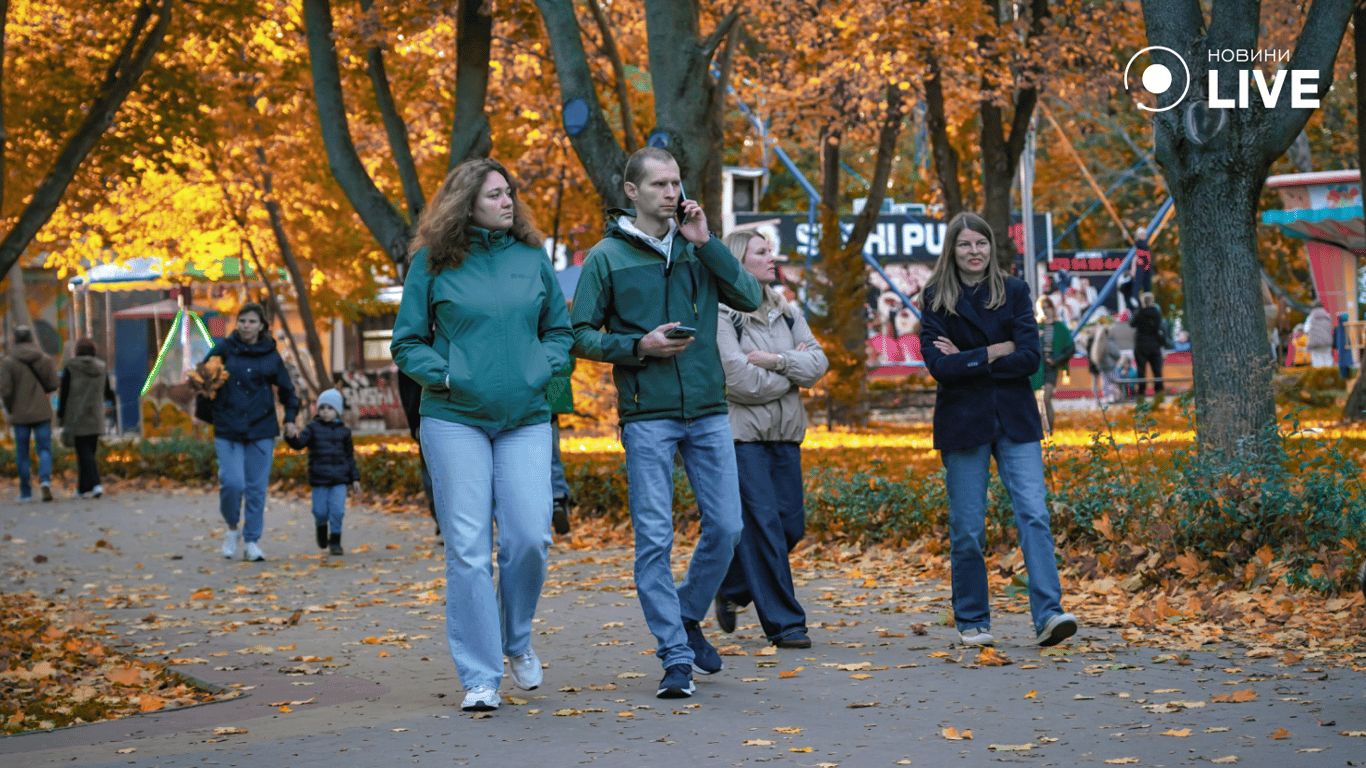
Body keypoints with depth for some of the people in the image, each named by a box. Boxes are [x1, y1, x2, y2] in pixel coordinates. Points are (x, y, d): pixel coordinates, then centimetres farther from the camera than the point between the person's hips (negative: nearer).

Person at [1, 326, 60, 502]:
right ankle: (45, 479, -22)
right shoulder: (45, 359, 0)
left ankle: (25, 492, 11)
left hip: (20, 414, -1)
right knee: (44, 449, 4)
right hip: (42, 413, 1)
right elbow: (54, 384, -2)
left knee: (22, 453, 8)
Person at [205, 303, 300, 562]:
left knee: (257, 487, 0)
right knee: (232, 482, -12)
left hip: (262, 430, 1)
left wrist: (290, 419, 8)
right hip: (227, 429, -1)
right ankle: (232, 527, 14)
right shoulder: (224, 349, 2)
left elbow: (286, 389, 17)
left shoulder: (270, 355, 6)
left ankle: (252, 541, 10)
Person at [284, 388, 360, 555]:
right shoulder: (313, 428, 4)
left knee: (337, 510, -8)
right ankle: (321, 527, 32)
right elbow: (299, 443, -8)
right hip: (319, 479, -1)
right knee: (320, 511, -1)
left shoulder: (343, 431, 9)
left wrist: (355, 478, 11)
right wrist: (291, 437, -31)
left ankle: (335, 541, 3)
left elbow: (349, 456, 14)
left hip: (339, 479, 1)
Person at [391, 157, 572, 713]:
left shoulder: (531, 259, 8)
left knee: (530, 537, -9)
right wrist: (443, 375, -10)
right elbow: (407, 343, 5)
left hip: (525, 421, 2)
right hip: (454, 420, -2)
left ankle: (517, 640, 19)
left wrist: (544, 370, -1)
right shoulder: (432, 264, 1)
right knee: (468, 549, -3)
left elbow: (560, 329, 17)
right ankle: (480, 677, 3)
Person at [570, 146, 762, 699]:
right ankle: (675, 657, 0)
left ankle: (688, 618, 26)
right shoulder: (607, 257, 1)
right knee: (654, 538, -5)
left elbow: (751, 297, -1)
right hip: (647, 415, -3)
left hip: (708, 410, 3)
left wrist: (705, 242, -8)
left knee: (725, 526, 3)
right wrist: (639, 346, -14)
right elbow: (581, 336, 1)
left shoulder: (697, 249, 10)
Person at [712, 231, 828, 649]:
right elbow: (741, 381, -16)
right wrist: (793, 375, -3)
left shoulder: (787, 313, 14)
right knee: (763, 526, -9)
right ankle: (783, 623, -4)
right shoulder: (722, 315, -8)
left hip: (784, 434, 7)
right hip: (742, 435, -7)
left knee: (791, 525, 5)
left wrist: (776, 360, -13)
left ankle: (732, 589, 28)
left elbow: (818, 363, 3)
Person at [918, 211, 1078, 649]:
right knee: (967, 529, 2)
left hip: (1015, 421, 1)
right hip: (962, 421, -1)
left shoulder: (1014, 292, 6)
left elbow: (1030, 358, -5)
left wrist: (966, 360, -9)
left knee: (1034, 514, -12)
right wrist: (993, 353, -10)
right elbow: (938, 365, -10)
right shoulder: (937, 300, 2)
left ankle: (1048, 615, -16)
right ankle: (972, 622, 14)